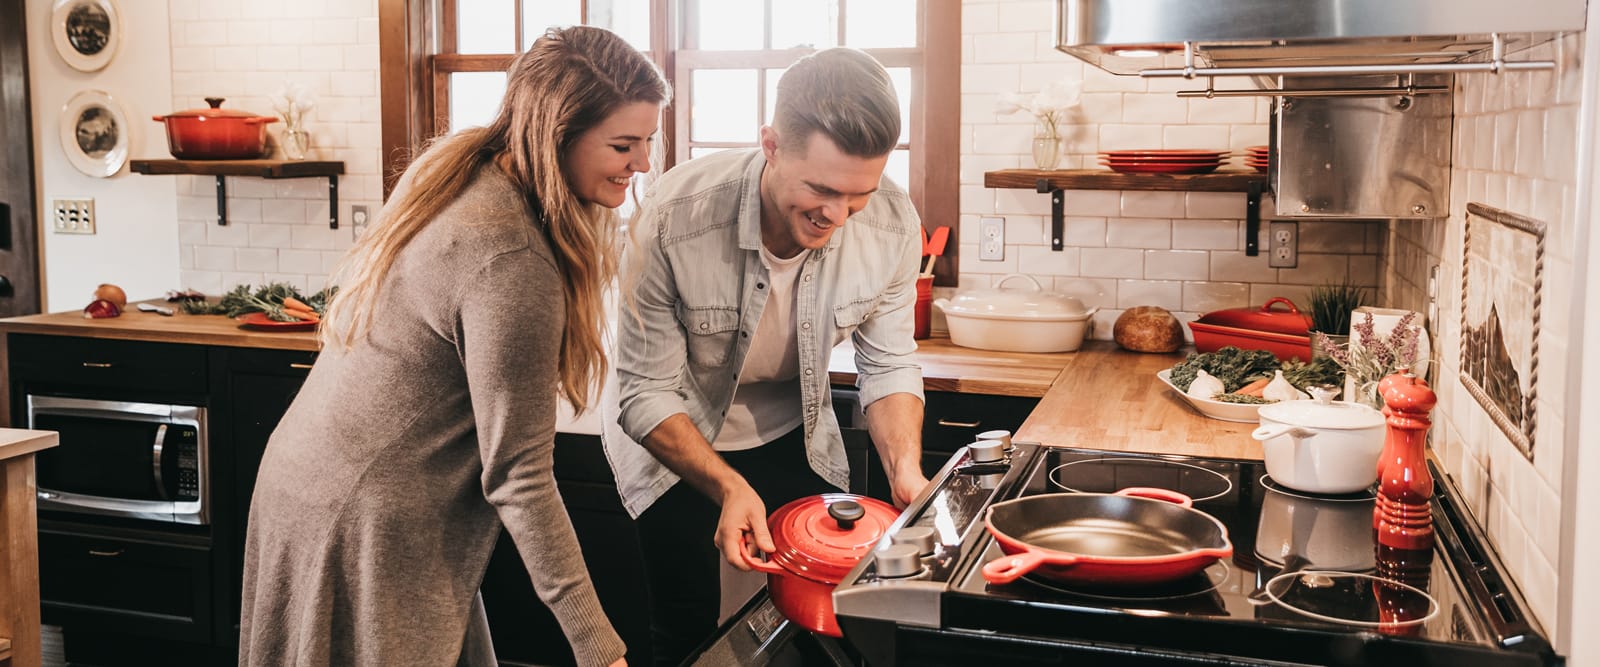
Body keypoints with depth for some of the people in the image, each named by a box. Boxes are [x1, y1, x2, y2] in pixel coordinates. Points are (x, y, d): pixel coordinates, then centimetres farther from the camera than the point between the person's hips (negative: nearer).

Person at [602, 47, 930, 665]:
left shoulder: (892, 224, -23)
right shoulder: (675, 218, -33)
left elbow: (887, 365, -9)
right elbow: (647, 396, -24)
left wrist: (905, 468, -25)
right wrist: (728, 487, -37)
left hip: (795, 438, 3)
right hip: (676, 439, -3)